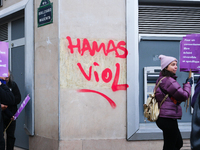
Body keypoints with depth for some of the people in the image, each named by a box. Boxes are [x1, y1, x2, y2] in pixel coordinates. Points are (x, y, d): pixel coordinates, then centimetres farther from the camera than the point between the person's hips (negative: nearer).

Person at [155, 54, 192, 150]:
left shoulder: (162, 79, 15)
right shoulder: (168, 80, -18)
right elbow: (184, 96, -17)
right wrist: (188, 84, 0)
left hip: (165, 118, 11)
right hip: (168, 118, -11)